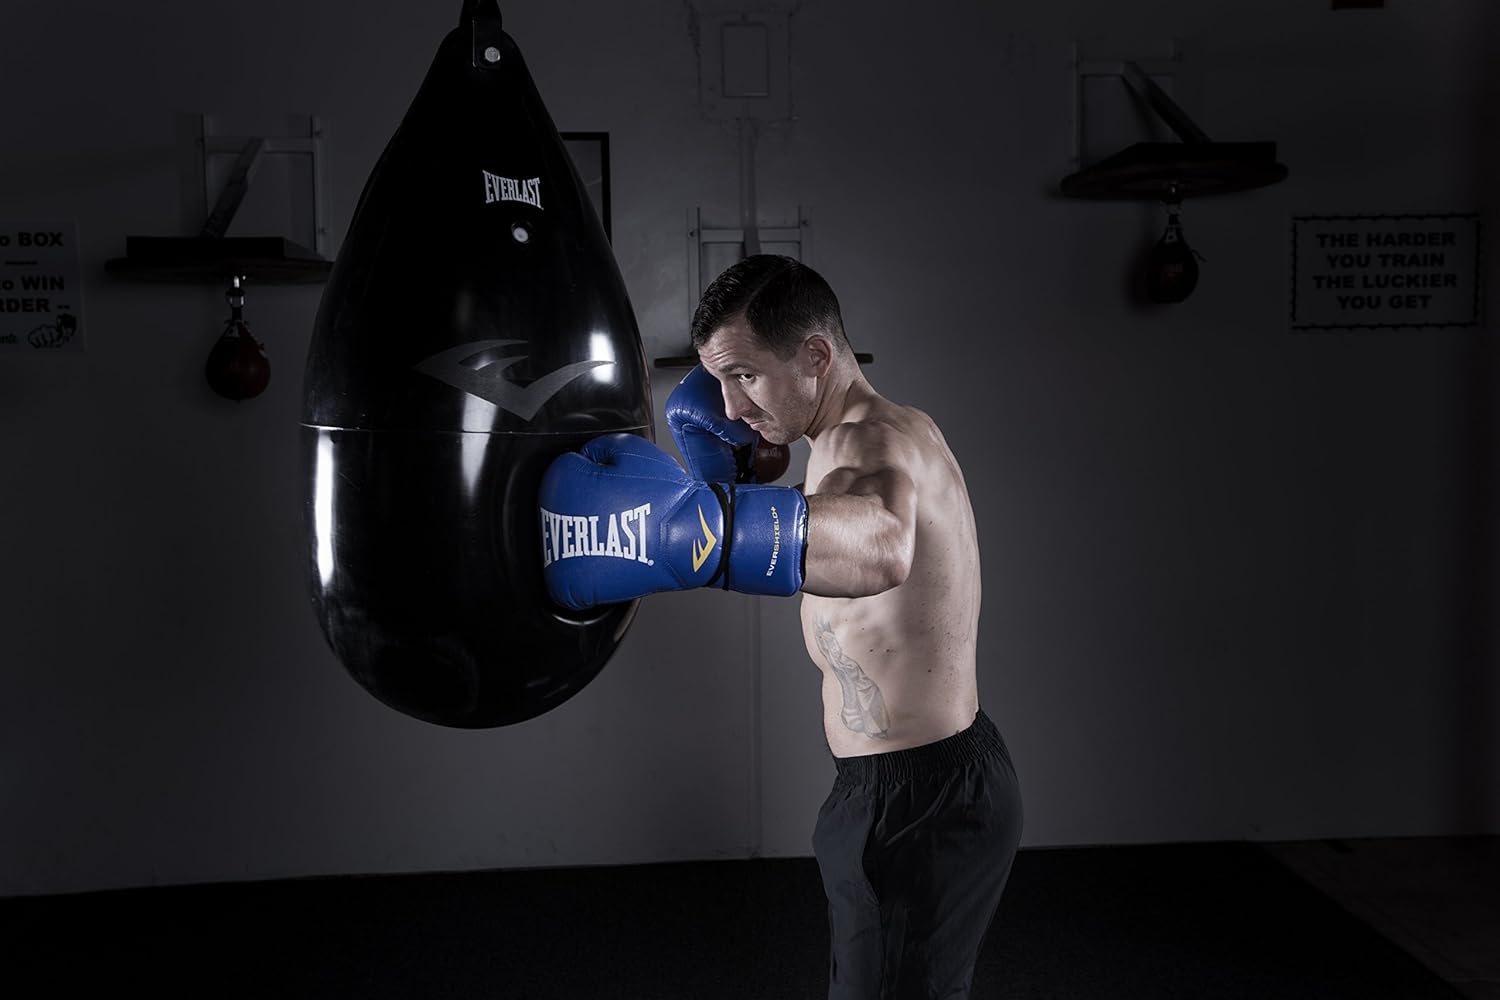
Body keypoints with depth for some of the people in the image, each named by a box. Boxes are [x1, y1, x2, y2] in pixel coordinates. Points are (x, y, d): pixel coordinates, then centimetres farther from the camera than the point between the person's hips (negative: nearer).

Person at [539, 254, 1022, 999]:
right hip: (946, 773, 10)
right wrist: (714, 460, 2)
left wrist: (684, 521, -59)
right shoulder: (861, 442, 10)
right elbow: (775, 557, 18)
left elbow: (879, 548, -49)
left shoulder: (877, 439, -23)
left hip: (918, 803, -10)